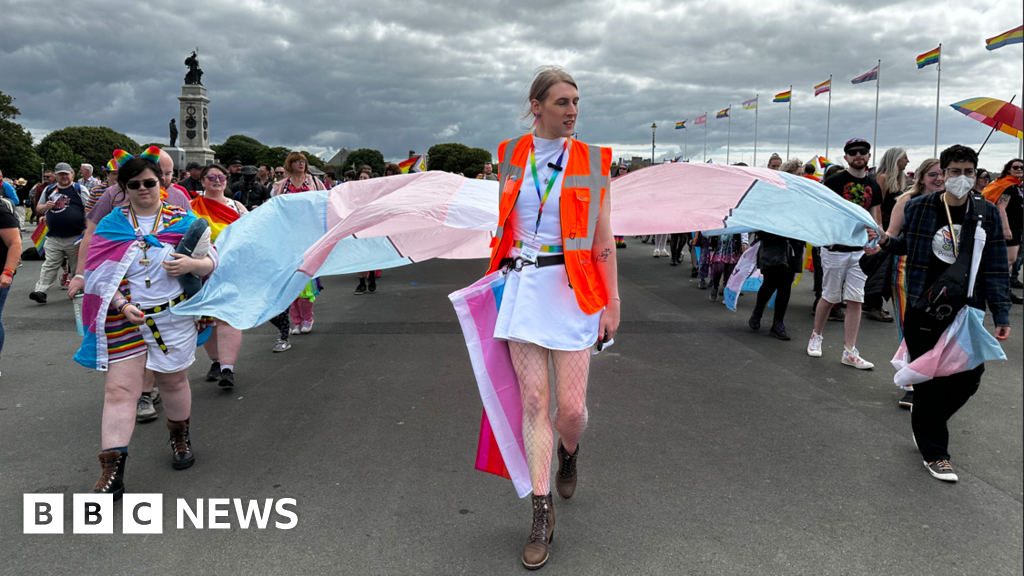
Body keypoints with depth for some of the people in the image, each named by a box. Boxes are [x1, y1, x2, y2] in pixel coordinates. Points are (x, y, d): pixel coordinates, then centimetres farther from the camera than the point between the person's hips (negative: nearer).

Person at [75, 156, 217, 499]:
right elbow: (99, 275, -4)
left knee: (174, 381, 14)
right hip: (124, 321, 0)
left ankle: (180, 438, 41)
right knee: (119, 390, -6)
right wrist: (123, 305, -20)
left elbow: (212, 260, 2)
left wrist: (191, 264, -21)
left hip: (174, 318, 1)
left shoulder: (183, 220, 2)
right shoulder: (110, 224, 1)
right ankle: (112, 473, -4)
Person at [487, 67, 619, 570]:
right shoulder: (510, 156, 7)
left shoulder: (592, 161, 1)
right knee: (534, 402, 2)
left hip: (572, 290, -1)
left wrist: (612, 300, 0)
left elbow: (603, 239, 2)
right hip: (522, 288, 2)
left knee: (571, 406, -1)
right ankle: (542, 513, 14)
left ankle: (569, 452, 37)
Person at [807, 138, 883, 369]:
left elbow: (875, 220, 14)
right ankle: (816, 336, 28)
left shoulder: (873, 186, 11)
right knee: (830, 298, 5)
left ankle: (850, 352, 4)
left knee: (855, 301, 1)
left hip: (860, 251, 4)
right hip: (835, 249, -4)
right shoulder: (834, 181, -4)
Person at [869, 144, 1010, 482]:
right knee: (930, 382, 2)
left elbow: (996, 268, 0)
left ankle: (927, 425, 31)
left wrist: (1001, 315, -4)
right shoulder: (919, 208, -2)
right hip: (925, 309, -2)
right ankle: (934, 452, 16)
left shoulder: (987, 213, 1)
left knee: (968, 378, 4)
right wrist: (886, 241, -4)